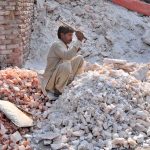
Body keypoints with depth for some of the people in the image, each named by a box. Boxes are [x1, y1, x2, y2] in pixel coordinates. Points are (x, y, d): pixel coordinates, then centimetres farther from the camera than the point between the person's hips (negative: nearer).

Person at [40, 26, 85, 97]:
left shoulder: (65, 46, 10)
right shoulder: (57, 45, -18)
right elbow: (68, 56, -36)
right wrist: (79, 41, -32)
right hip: (50, 83, -9)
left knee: (79, 58, 4)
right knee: (66, 65, -37)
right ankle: (58, 91, -15)